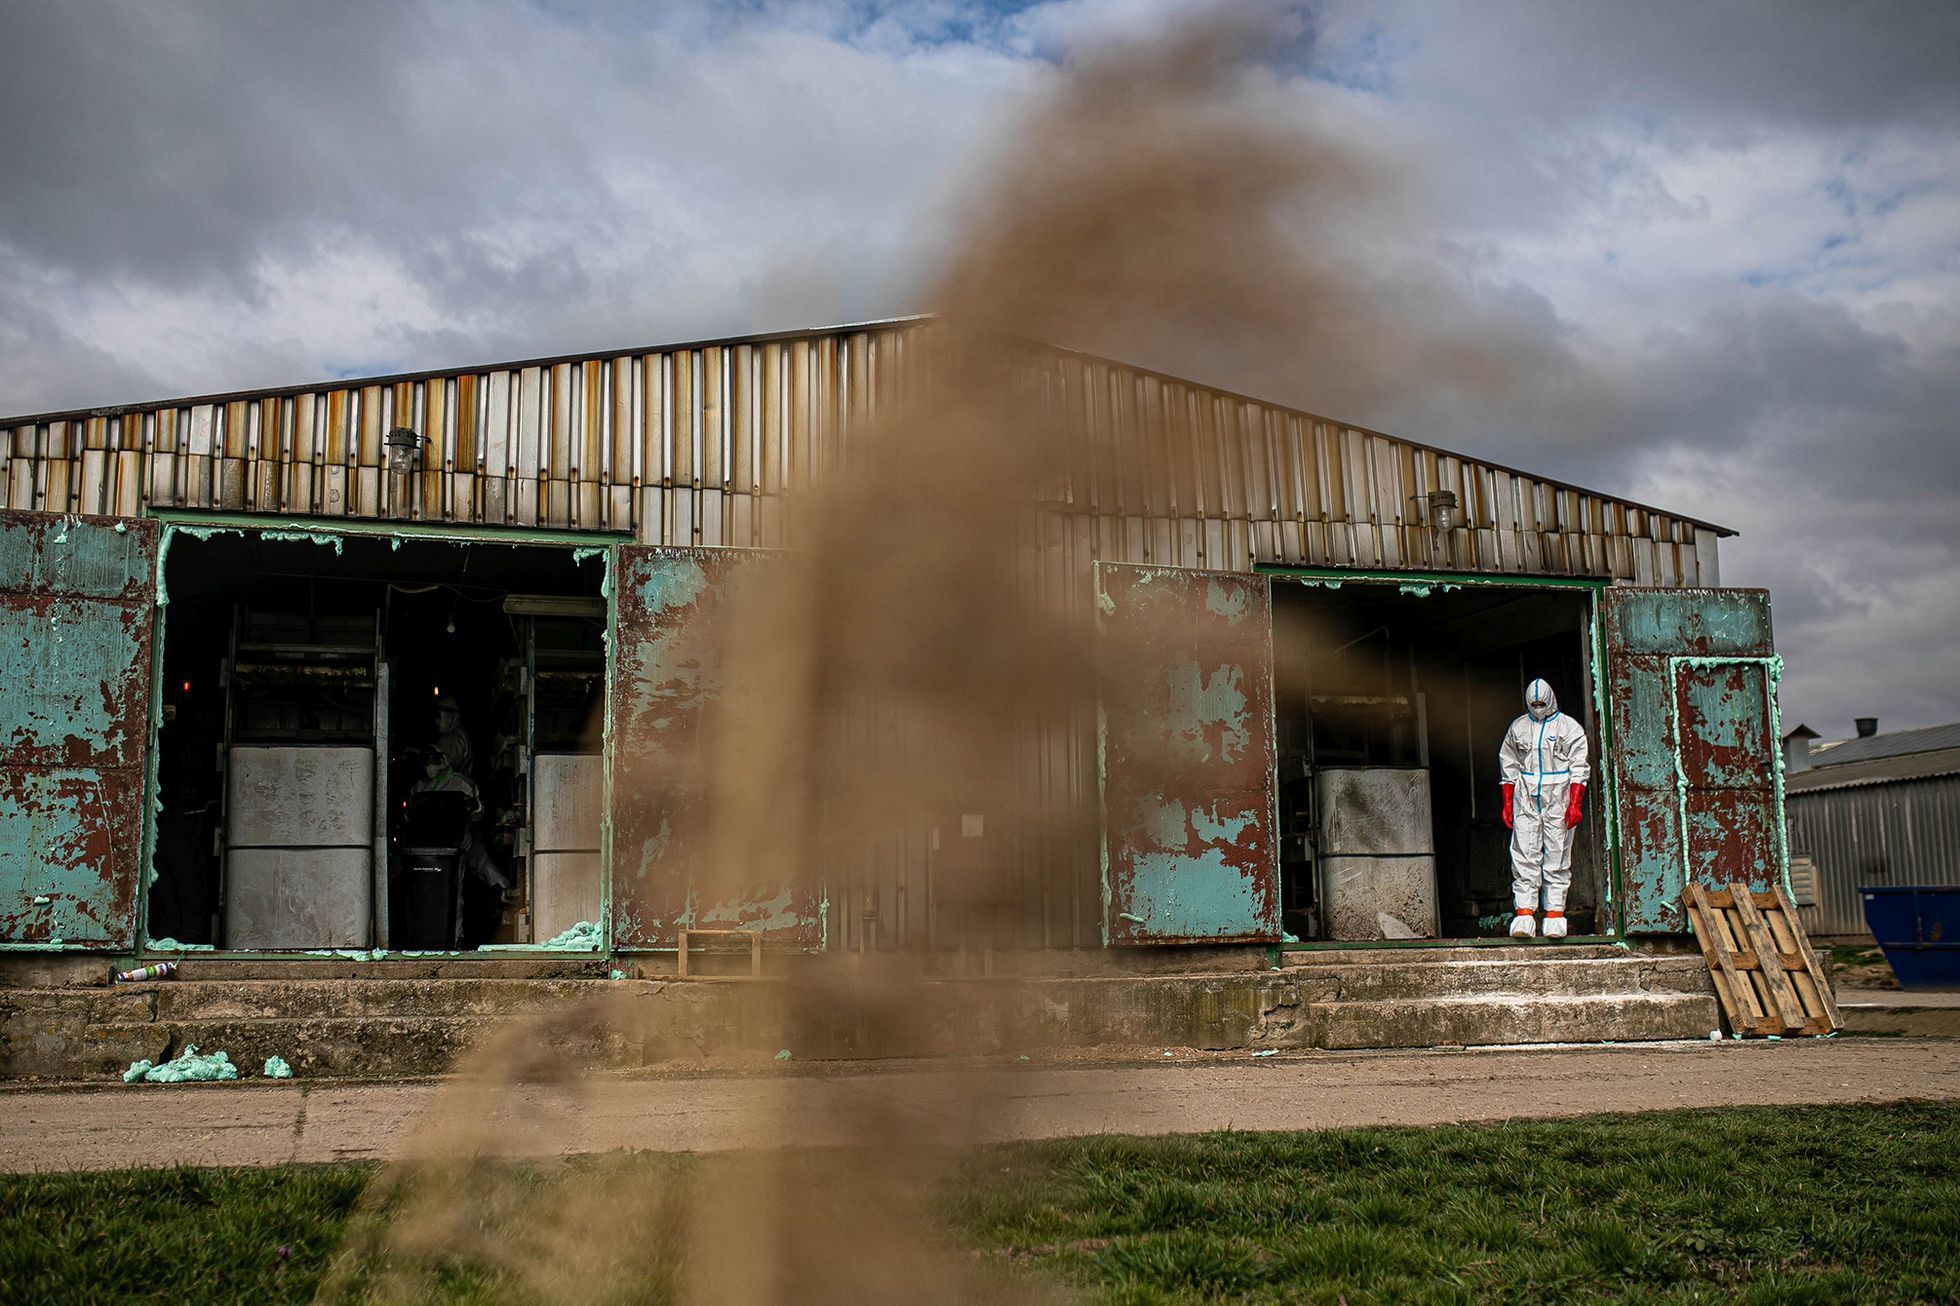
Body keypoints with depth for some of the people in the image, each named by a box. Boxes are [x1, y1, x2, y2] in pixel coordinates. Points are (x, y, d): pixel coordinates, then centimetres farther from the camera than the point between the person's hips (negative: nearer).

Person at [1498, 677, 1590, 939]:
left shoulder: (1569, 728, 4)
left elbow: (1579, 769, 0)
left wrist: (1575, 804, -9)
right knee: (1524, 856, -6)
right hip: (1525, 800, 2)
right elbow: (1508, 767, 16)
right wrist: (1507, 803, 9)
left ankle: (1555, 913, 3)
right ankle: (1524, 913, -8)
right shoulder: (1518, 727, 13)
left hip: (1558, 801, -2)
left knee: (1557, 857, 0)